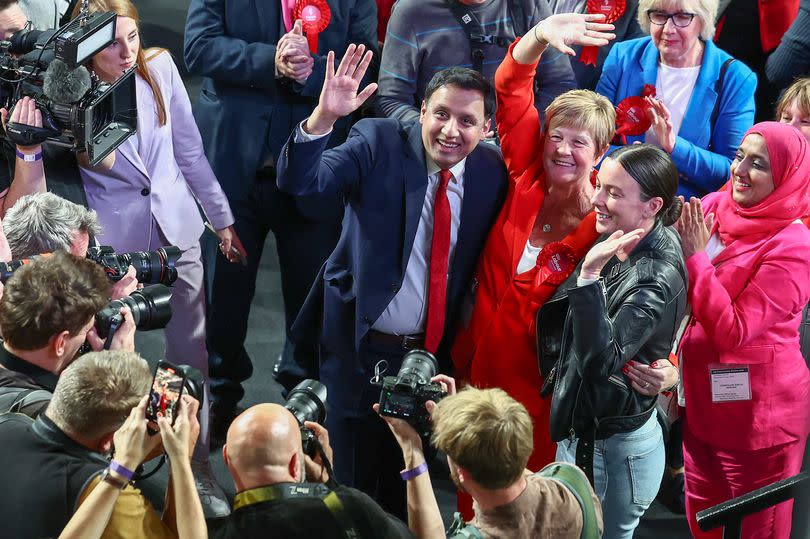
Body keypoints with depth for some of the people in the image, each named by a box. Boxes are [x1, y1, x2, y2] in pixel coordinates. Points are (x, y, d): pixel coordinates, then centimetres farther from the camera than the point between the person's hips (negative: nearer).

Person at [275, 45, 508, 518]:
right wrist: (324, 117, -40)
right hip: (361, 348, -3)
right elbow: (298, 182, -24)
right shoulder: (379, 143, -11)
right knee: (354, 484, 8)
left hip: (433, 353, 3)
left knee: (403, 494, 18)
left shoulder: (492, 172, -2)